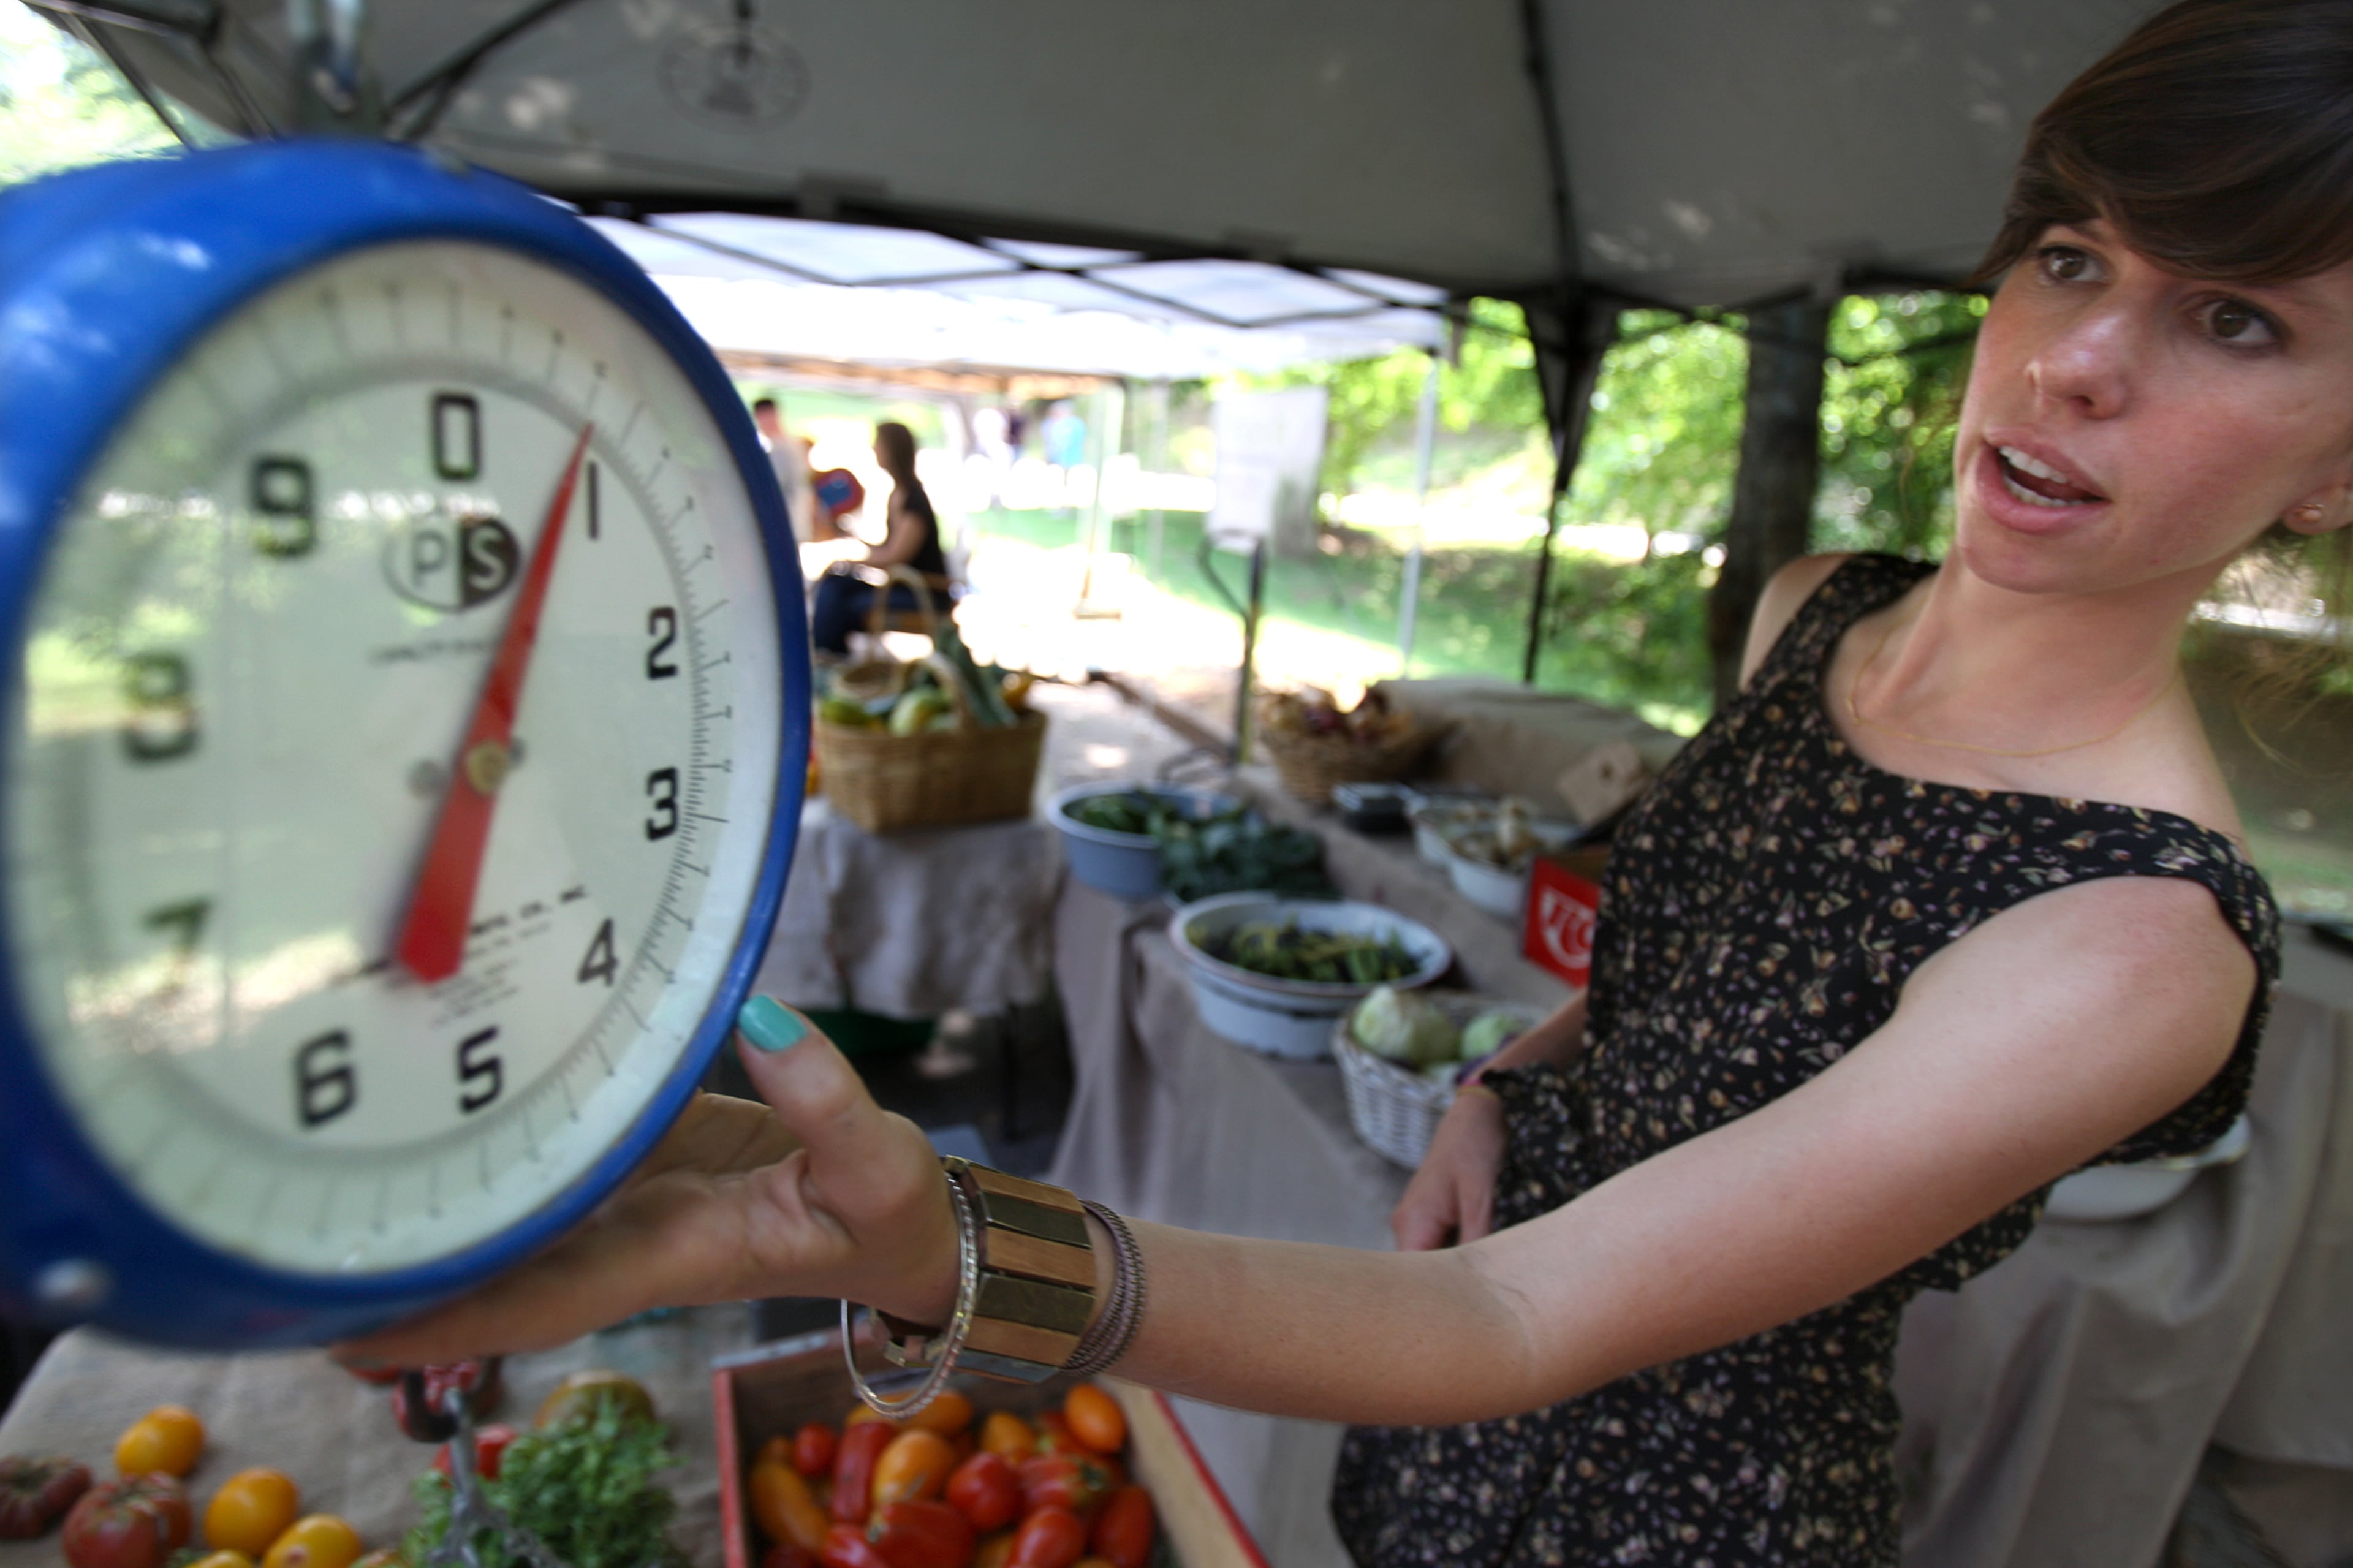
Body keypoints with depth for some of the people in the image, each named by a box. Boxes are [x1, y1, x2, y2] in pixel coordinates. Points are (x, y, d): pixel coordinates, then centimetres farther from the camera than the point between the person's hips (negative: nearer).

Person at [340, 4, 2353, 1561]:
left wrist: (942, 1252, -53)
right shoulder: (1814, 611, -9)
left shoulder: (2136, 950, -32)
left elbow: (1514, 1327, -37)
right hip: (1473, 1365, 6)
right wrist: (1516, 1079, -11)